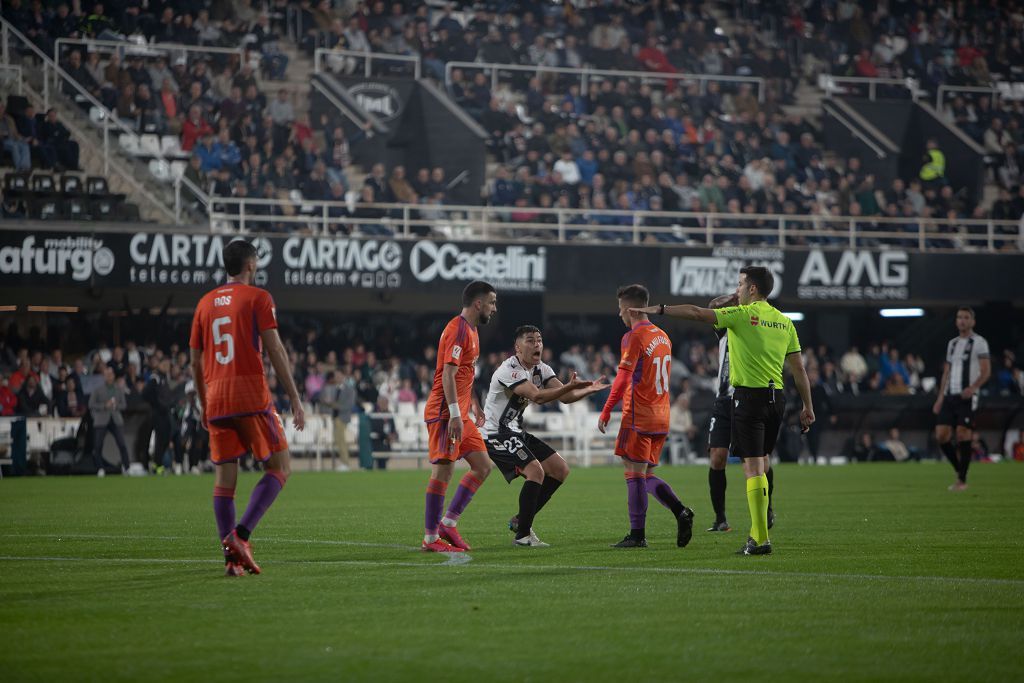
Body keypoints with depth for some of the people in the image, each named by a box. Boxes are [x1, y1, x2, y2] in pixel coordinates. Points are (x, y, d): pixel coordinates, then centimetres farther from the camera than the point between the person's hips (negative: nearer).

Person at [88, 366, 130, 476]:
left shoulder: (119, 389, 10)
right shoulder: (97, 390, 1)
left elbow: (124, 404, 12)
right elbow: (91, 405, -3)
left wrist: (116, 405, -9)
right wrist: (105, 406, -14)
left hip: (116, 420, 1)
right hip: (101, 420, -1)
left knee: (122, 444, -10)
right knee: (97, 446, -5)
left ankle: (126, 467, -2)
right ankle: (100, 469, 5)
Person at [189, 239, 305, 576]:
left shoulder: (205, 303, 16)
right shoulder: (258, 298, 0)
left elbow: (195, 361, 18)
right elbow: (275, 350, -7)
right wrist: (295, 398, -6)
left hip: (216, 398, 5)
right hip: (251, 395, -5)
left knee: (224, 477, 6)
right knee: (280, 467, 2)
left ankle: (232, 556, -1)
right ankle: (240, 534, -15)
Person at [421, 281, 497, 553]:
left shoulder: (470, 330, 18)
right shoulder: (458, 329, -13)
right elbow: (448, 374, -21)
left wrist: (474, 405, 26)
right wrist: (455, 414, -25)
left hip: (459, 415, 10)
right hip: (445, 414, -10)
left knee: (483, 466, 7)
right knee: (443, 471, -8)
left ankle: (448, 523, 10)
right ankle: (431, 538, -4)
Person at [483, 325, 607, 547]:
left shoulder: (541, 369, 8)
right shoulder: (510, 370, -21)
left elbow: (565, 396, 3)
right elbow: (537, 396, -33)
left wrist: (588, 390, -15)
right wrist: (569, 386, -40)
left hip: (516, 432, 10)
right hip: (497, 434, -10)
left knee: (560, 470, 7)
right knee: (536, 470, -25)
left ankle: (521, 520, 14)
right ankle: (522, 535, -17)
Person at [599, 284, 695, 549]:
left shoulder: (633, 338, -10)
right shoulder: (662, 337, 15)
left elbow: (623, 379, -17)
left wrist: (606, 411, -13)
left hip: (638, 418, -8)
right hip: (661, 418, 8)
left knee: (635, 475, -3)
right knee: (647, 475, 13)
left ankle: (637, 535, -3)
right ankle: (681, 512, -5)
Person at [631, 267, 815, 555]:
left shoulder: (743, 314, -7)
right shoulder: (784, 321, 11)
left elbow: (697, 313, -12)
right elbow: (799, 367, 12)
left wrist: (659, 309, -5)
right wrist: (807, 407, 16)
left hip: (749, 396, -7)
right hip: (776, 396, 7)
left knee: (753, 467, -7)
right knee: (761, 464, 17)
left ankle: (760, 539, -12)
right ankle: (758, 529, 23)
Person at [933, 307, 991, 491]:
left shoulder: (979, 342, 0)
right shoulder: (952, 343, 19)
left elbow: (986, 371, -7)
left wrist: (973, 387, -23)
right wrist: (940, 398, 15)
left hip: (967, 397, -6)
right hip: (949, 396, 6)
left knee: (962, 435, -11)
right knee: (941, 435, -3)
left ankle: (962, 480, -4)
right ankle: (959, 471, 14)